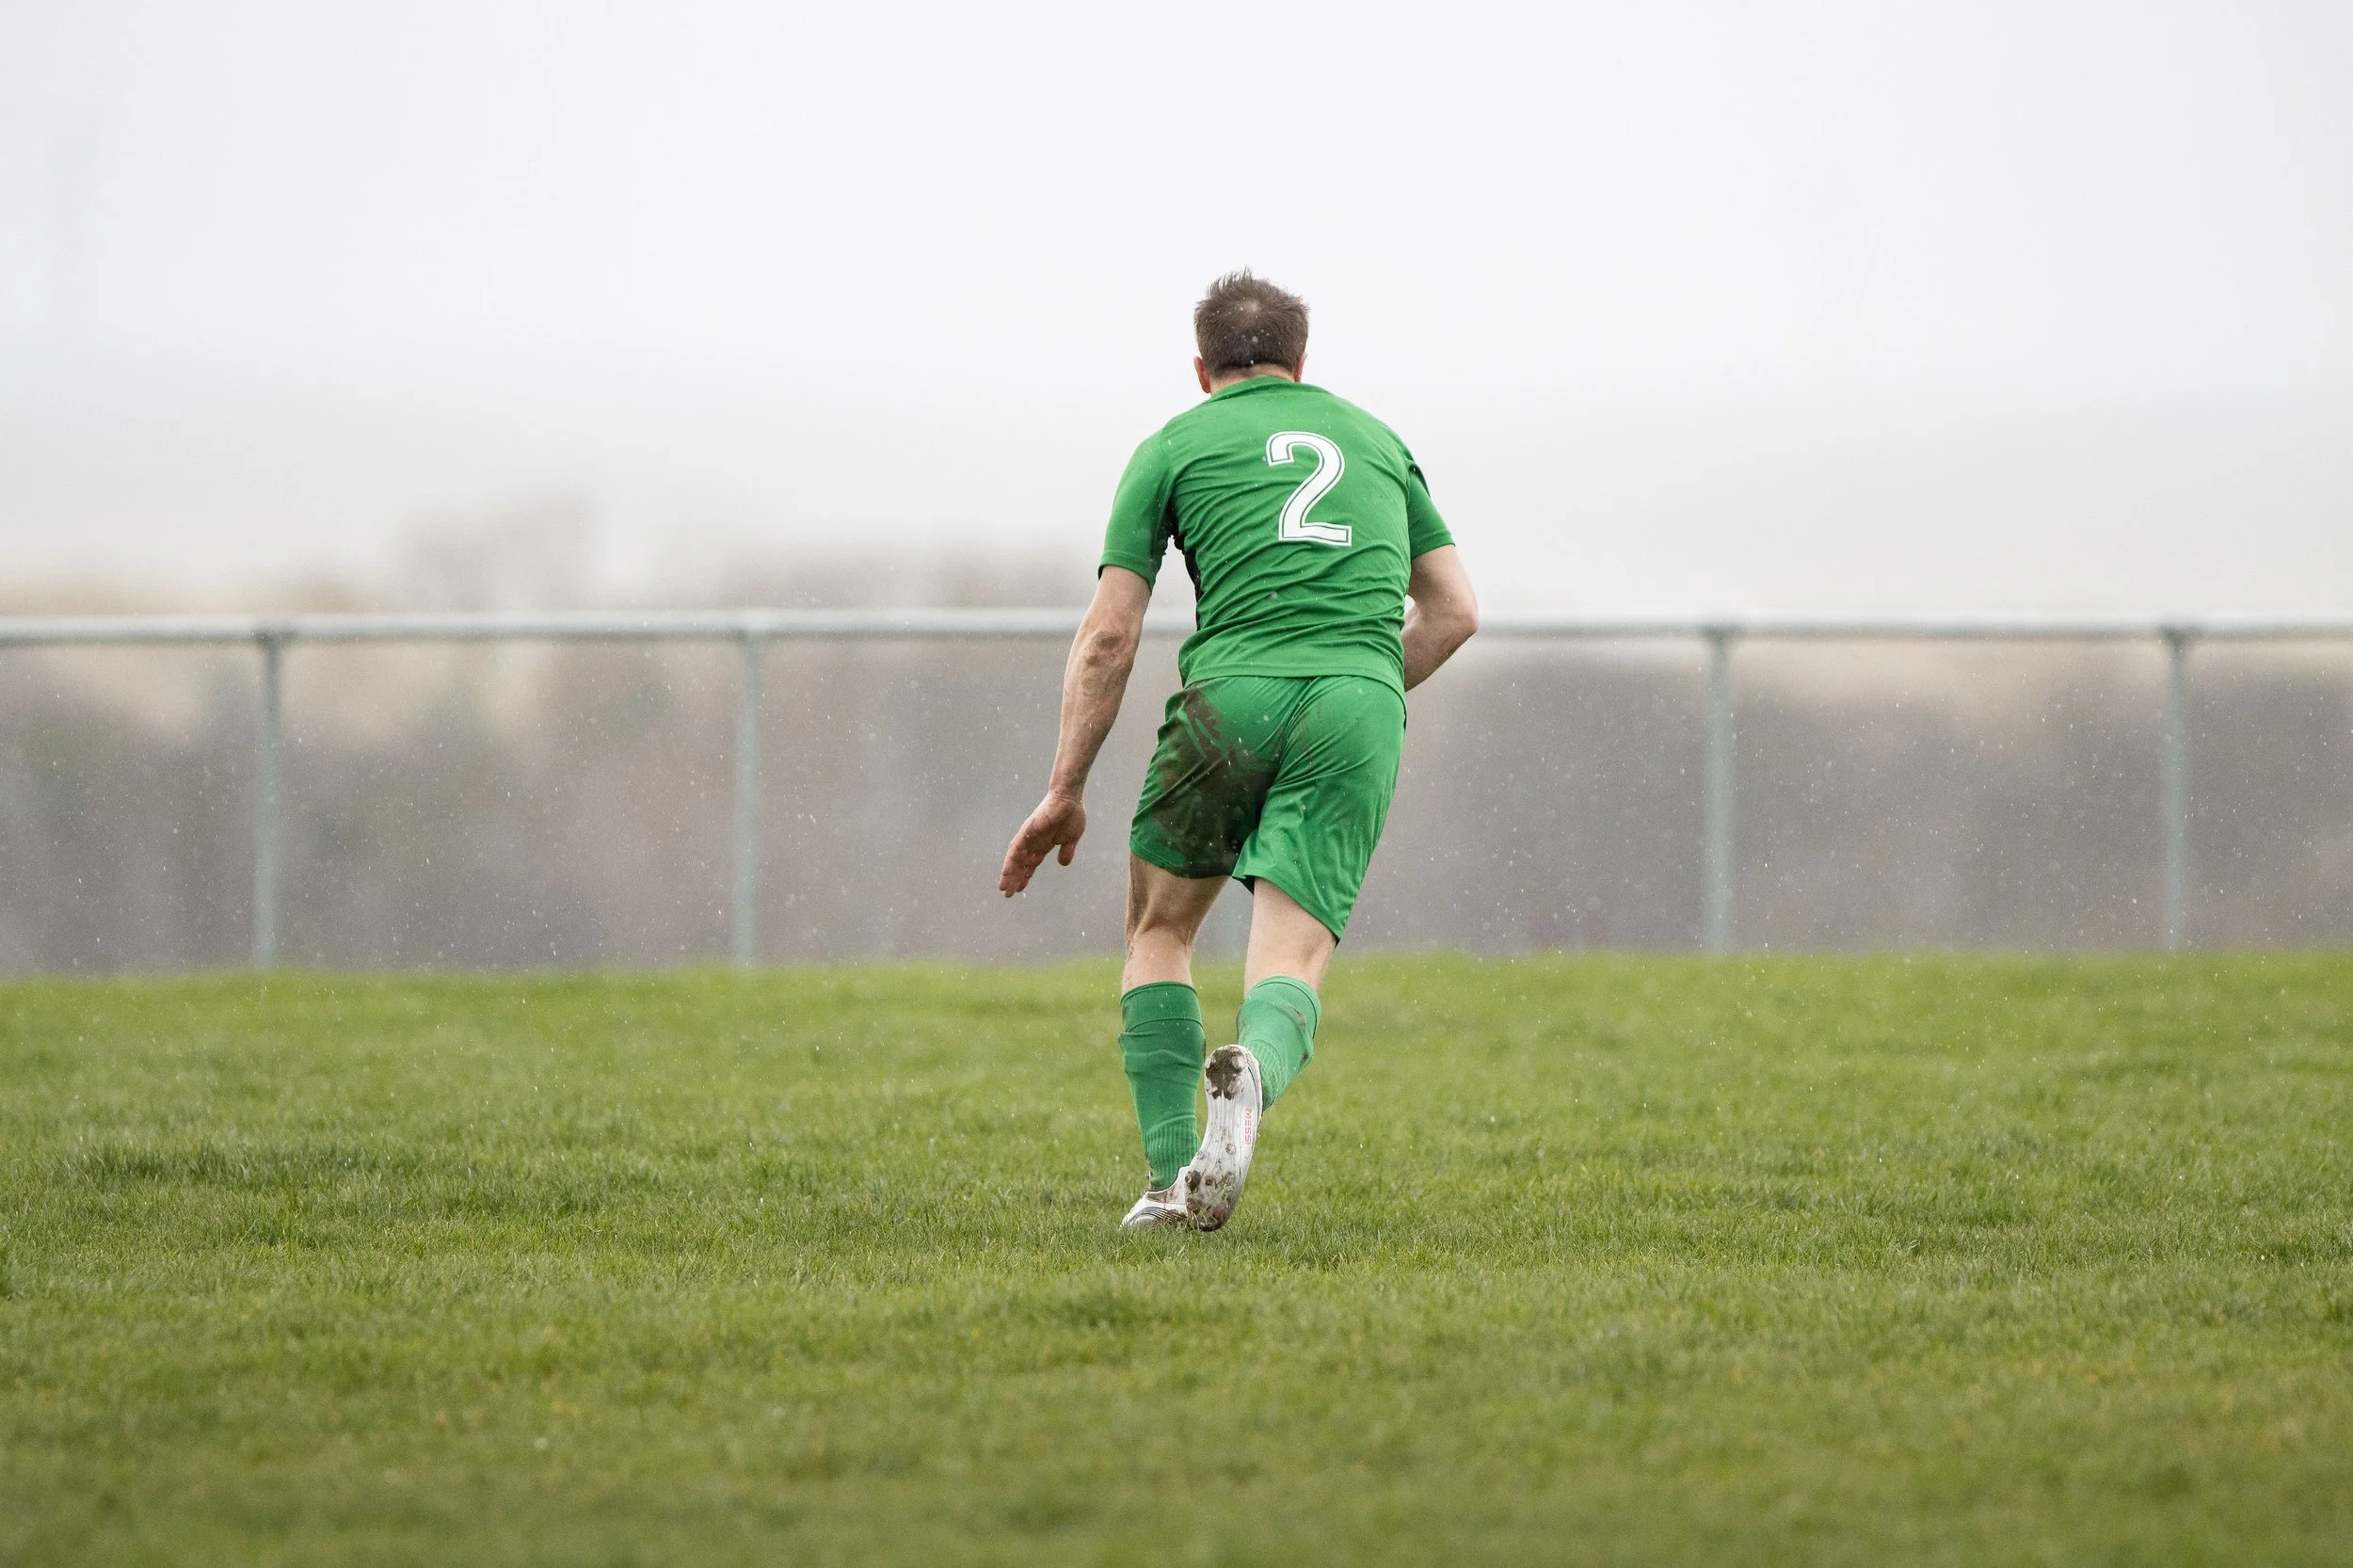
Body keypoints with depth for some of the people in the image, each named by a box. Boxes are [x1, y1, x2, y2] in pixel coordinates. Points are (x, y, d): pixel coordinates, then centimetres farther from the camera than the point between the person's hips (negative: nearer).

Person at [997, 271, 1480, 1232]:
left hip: (1233, 693, -1)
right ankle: (1252, 1074, -40)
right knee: (1291, 968, -4)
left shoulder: (1174, 447, 16)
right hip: (1360, 706, 2)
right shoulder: (1375, 438, 27)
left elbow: (1108, 637, 9)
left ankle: (1172, 1178, 7)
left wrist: (1064, 793, 12)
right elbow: (1454, 610, 24)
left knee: (1160, 932, 20)